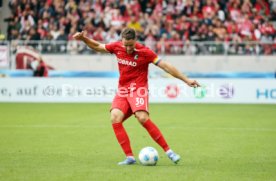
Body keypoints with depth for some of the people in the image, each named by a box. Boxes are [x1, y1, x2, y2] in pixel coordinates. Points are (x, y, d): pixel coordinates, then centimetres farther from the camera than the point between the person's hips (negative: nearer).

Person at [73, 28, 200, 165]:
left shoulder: (144, 52, -11)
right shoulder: (117, 47, 2)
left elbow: (165, 66, -10)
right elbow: (98, 47, 20)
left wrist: (186, 80, -11)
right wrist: (84, 39, 5)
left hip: (138, 89, -5)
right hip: (122, 91, 5)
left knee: (142, 118, -27)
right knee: (115, 118, -19)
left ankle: (168, 151, -17)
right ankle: (129, 157, -15)